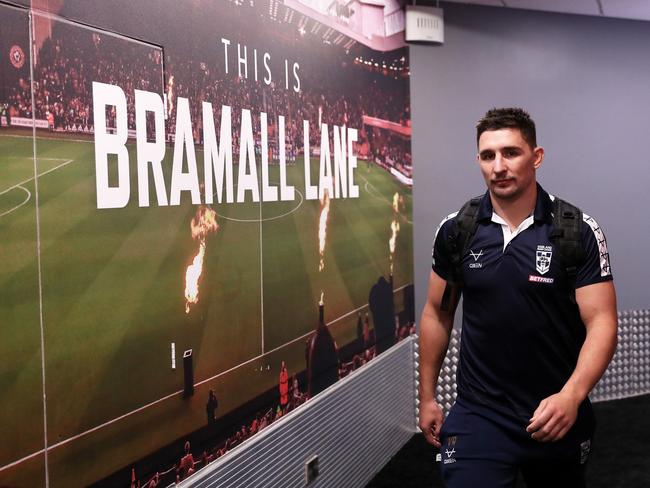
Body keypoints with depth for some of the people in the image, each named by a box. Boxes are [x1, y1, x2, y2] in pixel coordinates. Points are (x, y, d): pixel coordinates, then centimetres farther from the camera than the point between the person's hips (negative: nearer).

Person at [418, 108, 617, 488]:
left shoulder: (579, 231, -9)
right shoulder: (455, 230, -2)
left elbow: (601, 321, -12)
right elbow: (438, 313, 8)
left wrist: (572, 395, -28)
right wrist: (428, 396, 8)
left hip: (558, 414, 0)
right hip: (478, 415, 0)